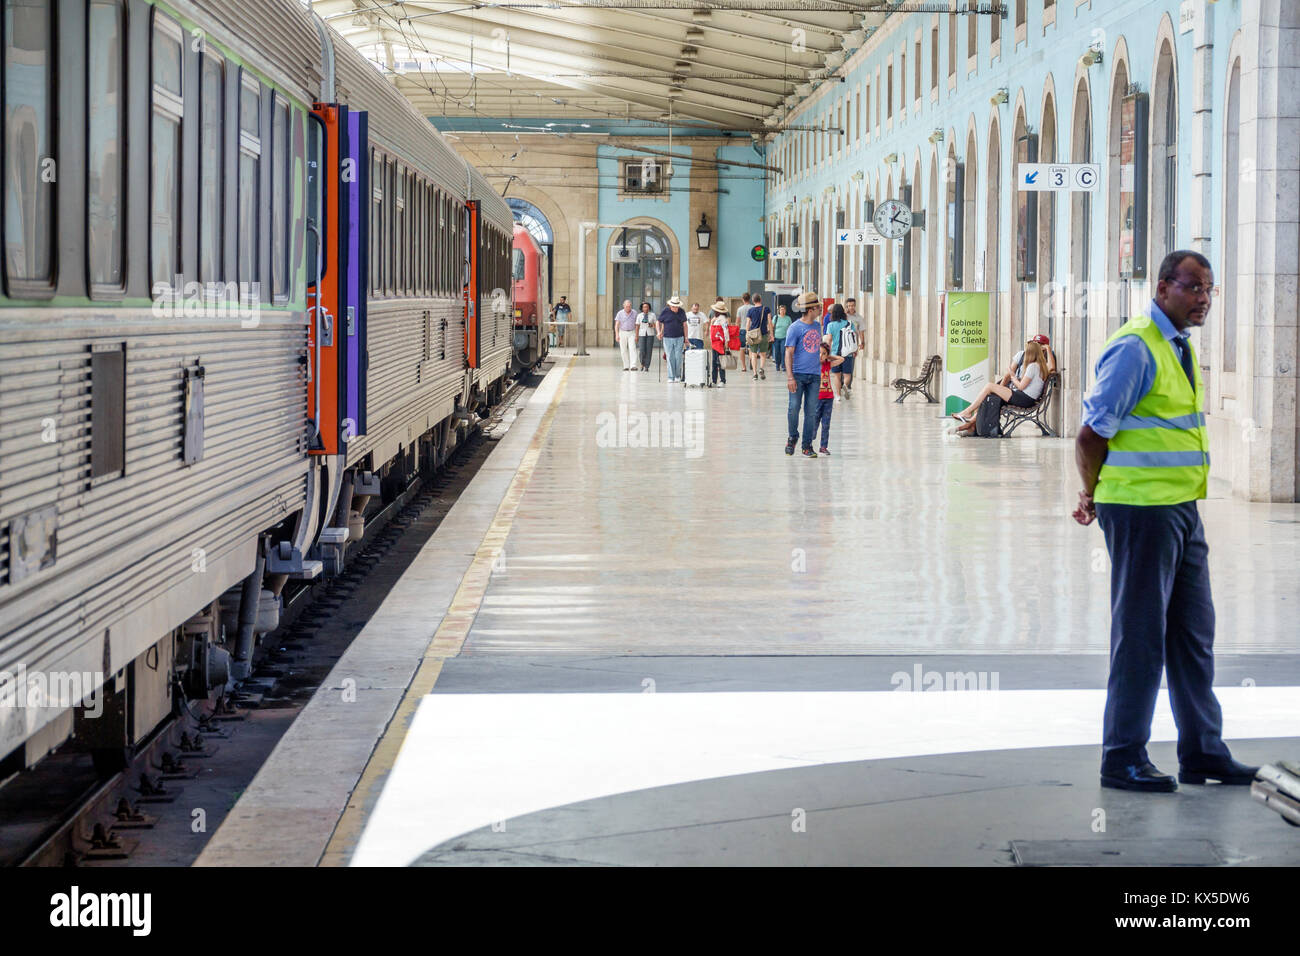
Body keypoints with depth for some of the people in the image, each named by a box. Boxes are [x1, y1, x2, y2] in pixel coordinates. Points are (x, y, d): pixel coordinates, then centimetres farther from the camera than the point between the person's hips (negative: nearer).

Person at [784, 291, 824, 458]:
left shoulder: (817, 326, 13)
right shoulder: (795, 328, -6)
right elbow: (789, 353, -9)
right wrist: (790, 377, -15)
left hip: (814, 375, 5)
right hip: (798, 374, -5)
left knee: (811, 411, 2)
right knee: (794, 407, -9)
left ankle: (807, 445, 8)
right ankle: (792, 437, 14)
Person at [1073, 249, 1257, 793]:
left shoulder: (1180, 346, 14)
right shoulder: (1135, 349, -15)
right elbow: (1091, 434, -15)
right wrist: (1092, 497, 0)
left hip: (1182, 509, 9)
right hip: (1141, 509, -9)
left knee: (1193, 633, 13)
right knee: (1141, 635, -3)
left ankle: (1203, 752, 21)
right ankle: (1122, 761, 6)